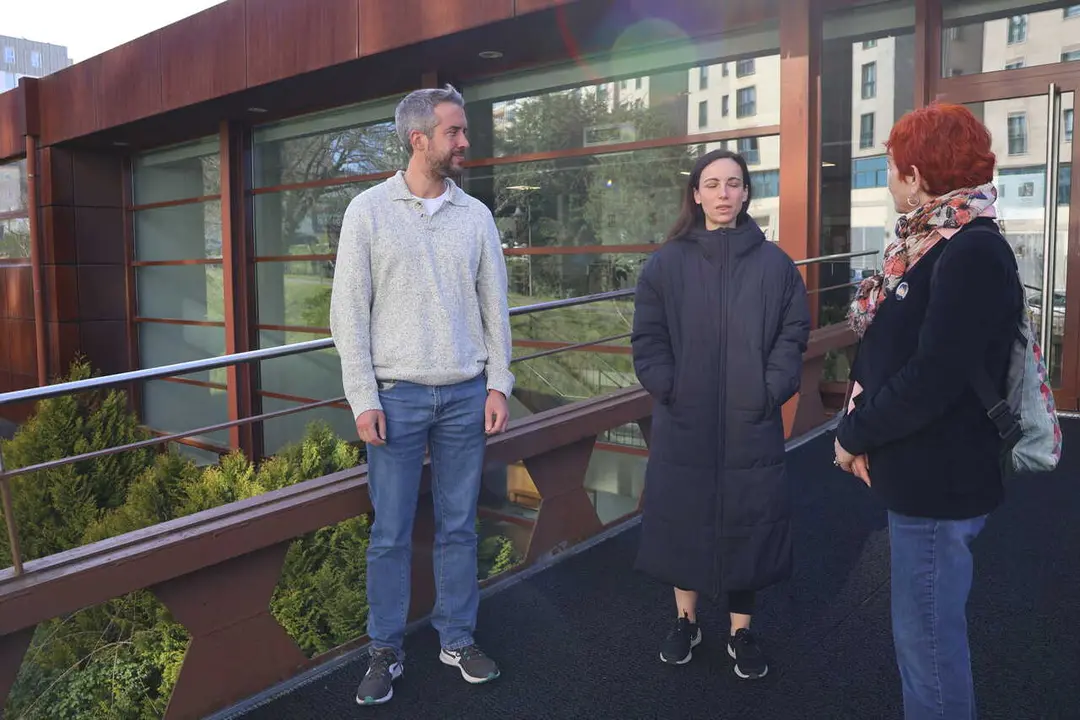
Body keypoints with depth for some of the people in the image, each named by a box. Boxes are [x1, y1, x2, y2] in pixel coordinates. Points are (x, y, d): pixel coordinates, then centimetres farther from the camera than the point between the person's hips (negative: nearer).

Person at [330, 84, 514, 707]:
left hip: (466, 395, 2)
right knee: (391, 533, 6)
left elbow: (495, 307, 9)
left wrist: (499, 385, 2)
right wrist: (363, 399, -8)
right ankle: (386, 650, 23)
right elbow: (348, 312, -3)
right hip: (396, 396, -2)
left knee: (459, 527, 11)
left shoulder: (476, 215, 6)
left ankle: (459, 639, 27)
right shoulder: (369, 210, -2)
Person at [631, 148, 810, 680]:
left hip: (751, 424, 0)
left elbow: (793, 333, 2)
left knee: (748, 520, 8)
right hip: (682, 423, 0)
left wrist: (772, 390, -9)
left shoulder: (773, 263, 3)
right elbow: (648, 338, 1)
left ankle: (742, 630, 27)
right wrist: (667, 388, -10)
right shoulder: (667, 263, 1)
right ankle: (685, 620, 31)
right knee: (682, 517, 10)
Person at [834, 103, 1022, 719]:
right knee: (927, 631, 24)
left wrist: (854, 435, -13)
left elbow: (931, 380, -27)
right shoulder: (930, 245, 9)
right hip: (921, 472, 9)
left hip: (941, 480, -9)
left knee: (930, 639, 6)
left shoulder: (974, 254, -21)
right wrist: (866, 432, -3)